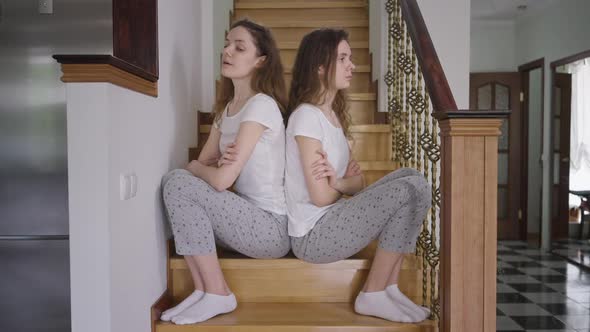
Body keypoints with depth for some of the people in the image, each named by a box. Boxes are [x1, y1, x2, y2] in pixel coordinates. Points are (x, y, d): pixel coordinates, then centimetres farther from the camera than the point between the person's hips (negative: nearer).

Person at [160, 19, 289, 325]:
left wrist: (195, 167, 0)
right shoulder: (226, 107, 12)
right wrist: (219, 163, -14)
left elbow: (222, 180, -21)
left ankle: (217, 294, -7)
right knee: (183, 180, -2)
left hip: (272, 228, -8)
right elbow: (203, 165, 9)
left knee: (177, 183, -17)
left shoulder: (262, 105, -16)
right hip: (249, 219, 8)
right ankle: (202, 290, 0)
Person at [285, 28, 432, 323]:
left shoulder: (334, 114, 13)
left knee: (410, 177, 1)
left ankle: (389, 288, 0)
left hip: (332, 222, 9)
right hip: (314, 235, -9)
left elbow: (357, 182, 8)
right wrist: (344, 183, 2)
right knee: (411, 189, -17)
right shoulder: (307, 115, -15)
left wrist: (338, 181, -14)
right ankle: (373, 296, -4)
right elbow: (321, 196, -18)